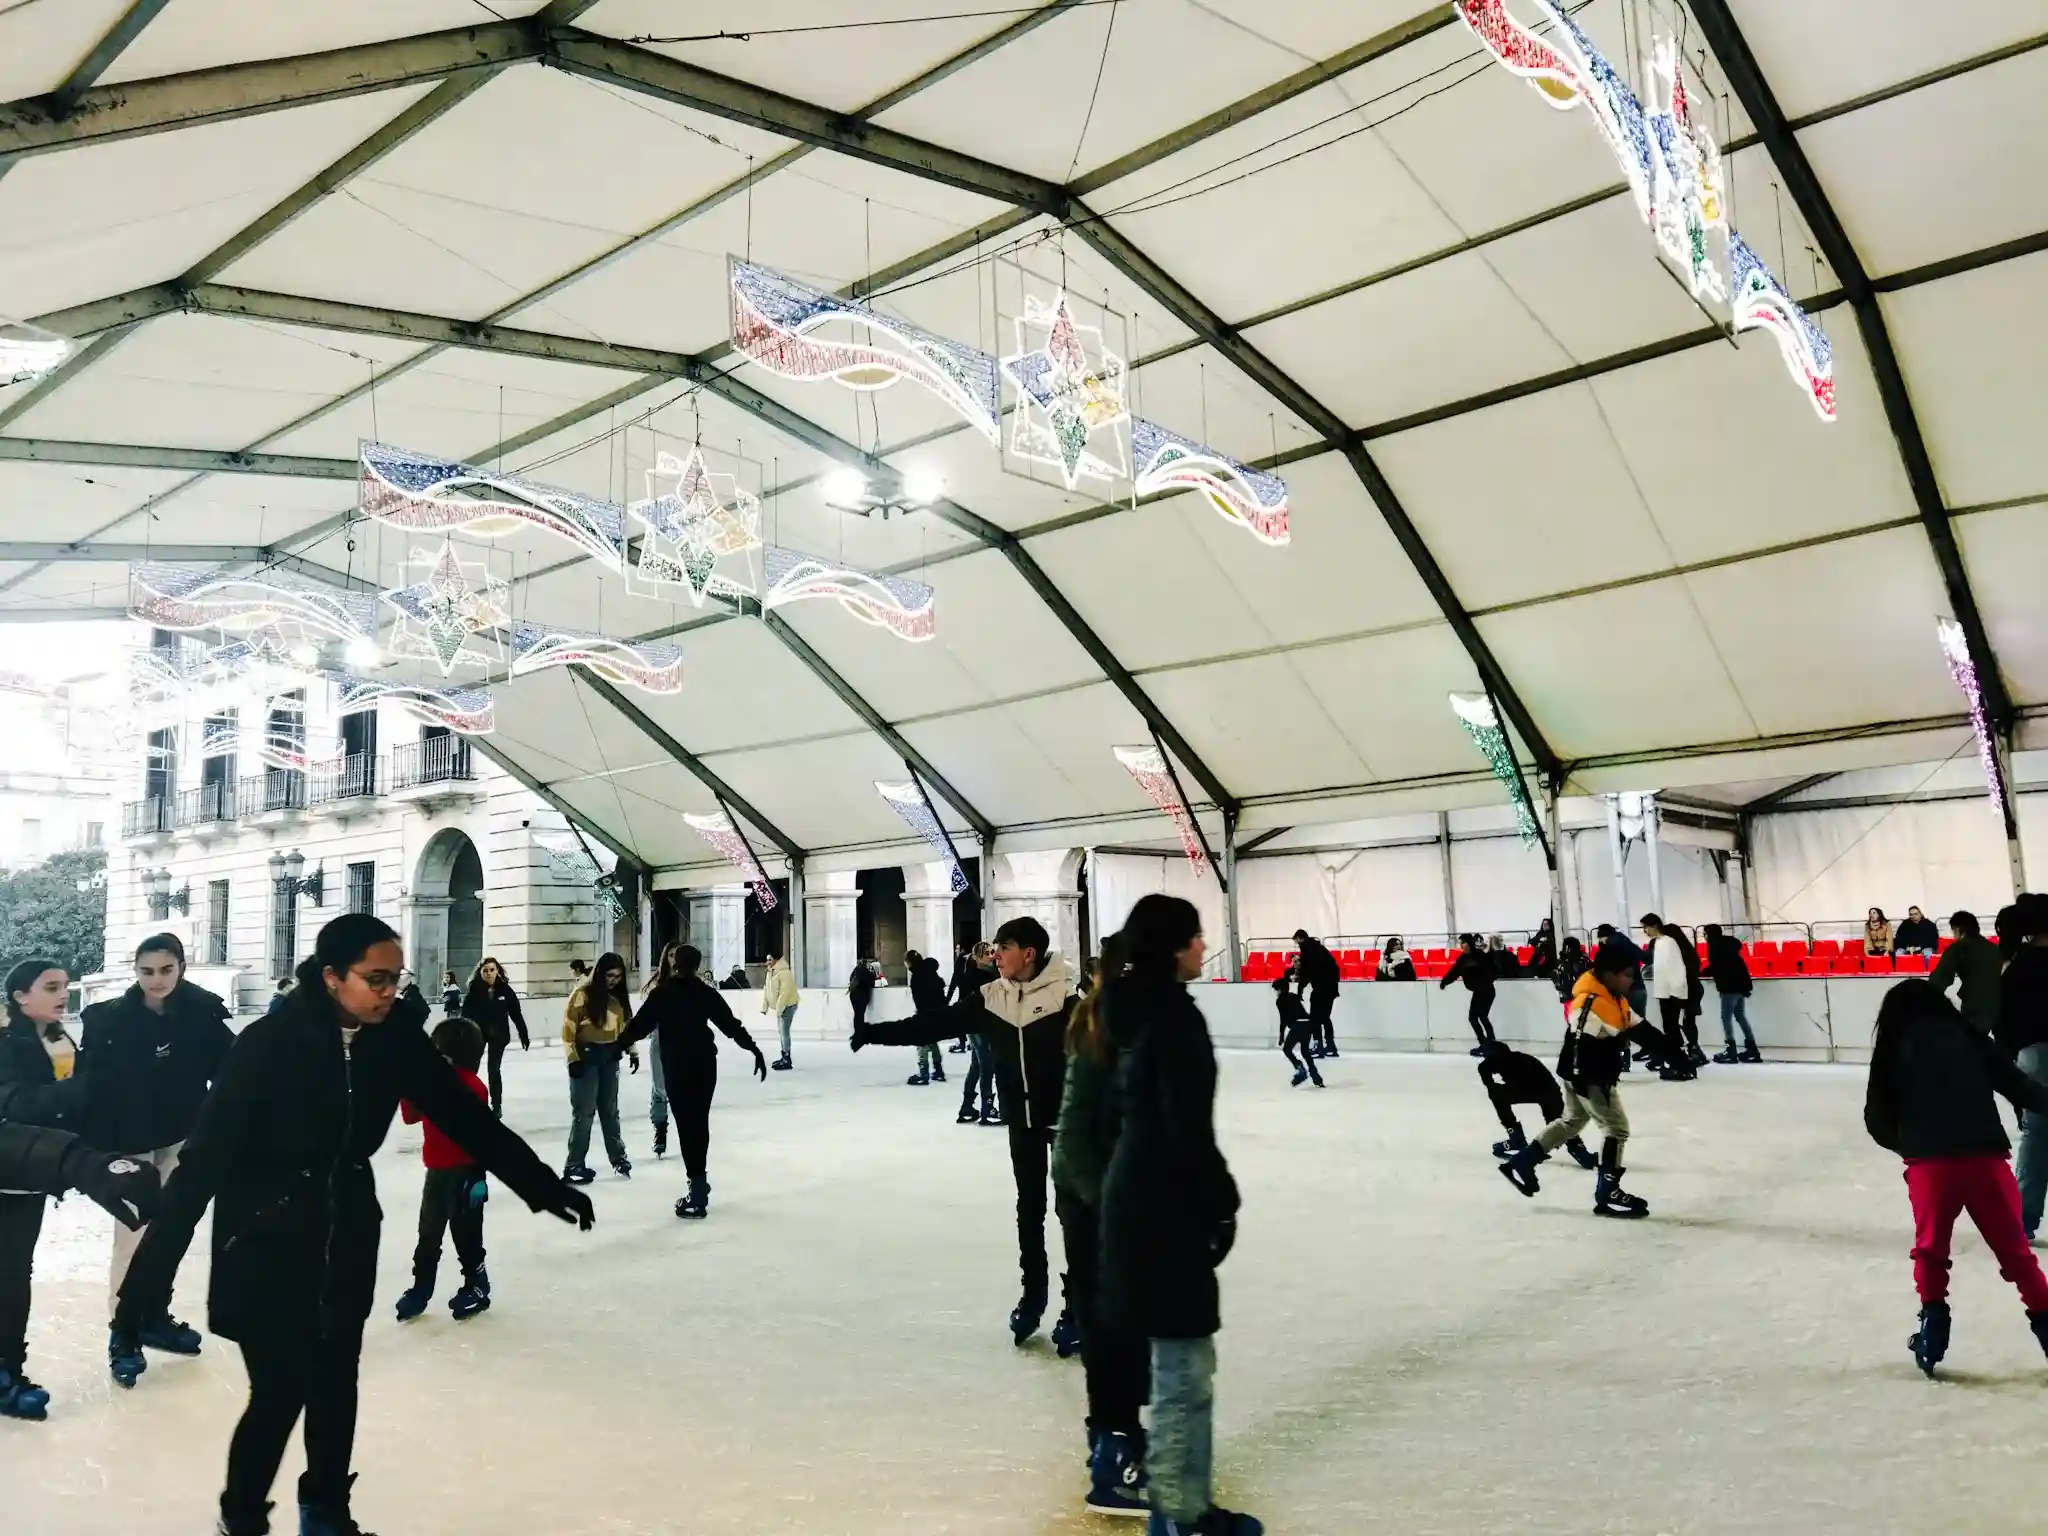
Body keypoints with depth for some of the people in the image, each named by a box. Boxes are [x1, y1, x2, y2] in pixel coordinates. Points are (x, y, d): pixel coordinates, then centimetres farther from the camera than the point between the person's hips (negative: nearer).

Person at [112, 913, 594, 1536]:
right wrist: (150, 1273, -23)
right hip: (264, 1242, -4)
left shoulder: (397, 1037, -11)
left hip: (348, 1239, 4)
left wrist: (543, 1186, -3)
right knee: (280, 1390, -4)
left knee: (335, 1383, 14)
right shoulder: (268, 1044, -23)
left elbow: (466, 1117, -4)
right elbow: (204, 1159, -21)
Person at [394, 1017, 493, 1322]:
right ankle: (420, 1289, 28)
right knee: (428, 1234, 16)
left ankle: (477, 1285, 19)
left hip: (464, 1172, -8)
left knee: (466, 1233, 4)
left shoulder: (473, 1088, -19)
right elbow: (411, 1115, 9)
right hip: (437, 1171, 8)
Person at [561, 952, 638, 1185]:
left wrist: (632, 1052, 9)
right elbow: (568, 1028, -12)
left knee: (610, 1110, 17)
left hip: (610, 1058, 6)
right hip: (587, 1057, -6)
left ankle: (618, 1156, 27)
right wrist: (573, 1058, -15)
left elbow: (626, 1025, 16)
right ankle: (574, 1165, 4)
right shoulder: (583, 995, -12)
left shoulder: (619, 996, 7)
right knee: (583, 1112, -4)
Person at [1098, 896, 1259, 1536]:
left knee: (1187, 1364, 19)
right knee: (1183, 1372, -1)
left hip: (1138, 1192, 10)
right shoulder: (1172, 1012, -18)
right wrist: (1222, 1201, -11)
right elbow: (1187, 1124, -21)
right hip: (1162, 1203, -10)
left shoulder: (1140, 1008, 11)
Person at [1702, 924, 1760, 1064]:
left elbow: (1715, 966, -12)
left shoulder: (1714, 945, -8)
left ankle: (1731, 1051, -7)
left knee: (1726, 1017, -5)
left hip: (1730, 985, -9)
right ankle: (1752, 1049, 16)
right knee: (1740, 1016, 15)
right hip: (1740, 982, 9)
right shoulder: (1729, 942, 17)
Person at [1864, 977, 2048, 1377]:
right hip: (1985, 1158, 1)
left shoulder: (1893, 1050, 11)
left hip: (1930, 1162, -1)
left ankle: (1933, 1323, 15)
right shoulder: (1970, 1039, 13)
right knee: (2015, 1250, 15)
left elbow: (1877, 1119, 10)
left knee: (1930, 1249, 18)